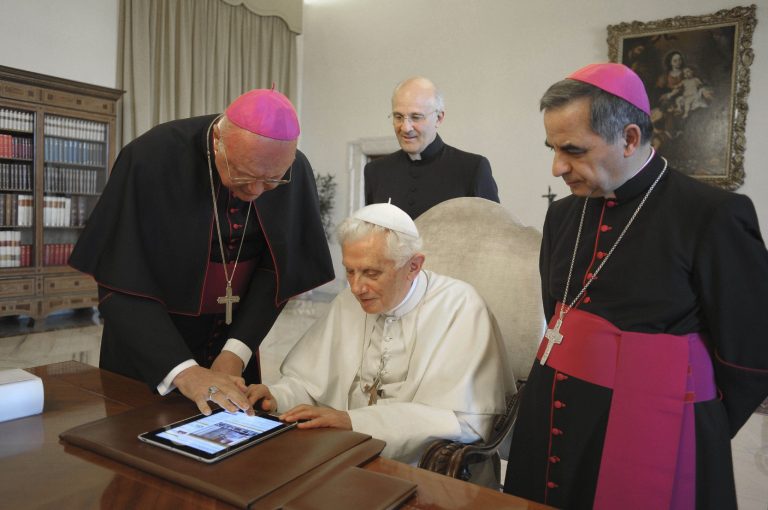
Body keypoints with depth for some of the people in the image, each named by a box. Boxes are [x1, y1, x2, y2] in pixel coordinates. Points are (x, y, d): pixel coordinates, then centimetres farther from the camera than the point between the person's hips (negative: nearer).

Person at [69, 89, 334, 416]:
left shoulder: (296, 172, -15)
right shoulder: (151, 159, -24)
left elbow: (277, 273, -9)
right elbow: (121, 282, -22)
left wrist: (236, 353, -19)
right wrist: (182, 371, -30)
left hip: (234, 342, 3)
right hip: (148, 347, -2)